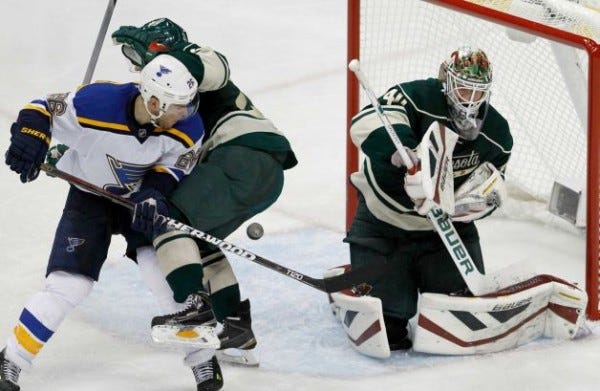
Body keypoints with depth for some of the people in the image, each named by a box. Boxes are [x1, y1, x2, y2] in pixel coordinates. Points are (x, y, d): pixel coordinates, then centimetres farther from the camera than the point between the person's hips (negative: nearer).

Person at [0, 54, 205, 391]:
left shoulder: (188, 127, -24)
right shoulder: (97, 104, -33)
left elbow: (173, 166, -9)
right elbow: (43, 108, -20)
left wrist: (155, 193, -28)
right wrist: (30, 136, -39)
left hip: (142, 196, 2)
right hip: (90, 196, -2)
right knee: (69, 284, -12)